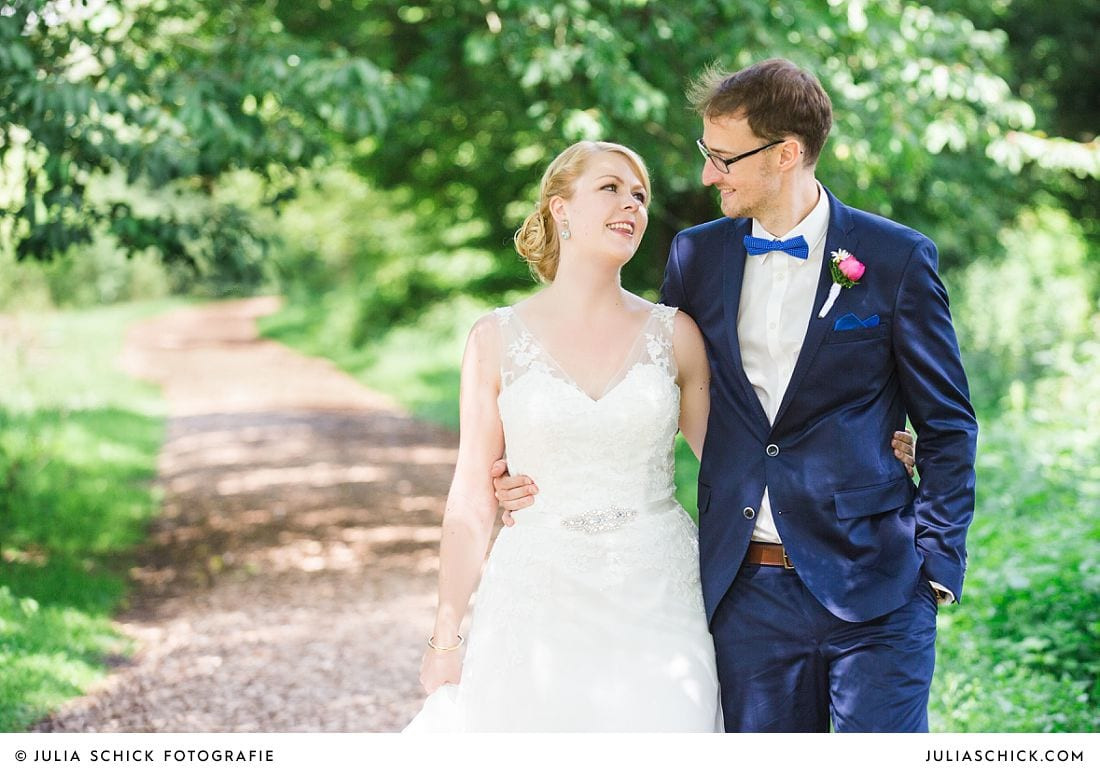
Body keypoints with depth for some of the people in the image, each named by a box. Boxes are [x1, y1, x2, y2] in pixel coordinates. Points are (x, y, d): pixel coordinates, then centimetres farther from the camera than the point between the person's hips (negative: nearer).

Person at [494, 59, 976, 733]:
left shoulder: (897, 259, -3)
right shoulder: (698, 256, 8)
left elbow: (947, 425, 2)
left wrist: (937, 563, -4)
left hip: (876, 589, -3)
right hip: (748, 593, 4)